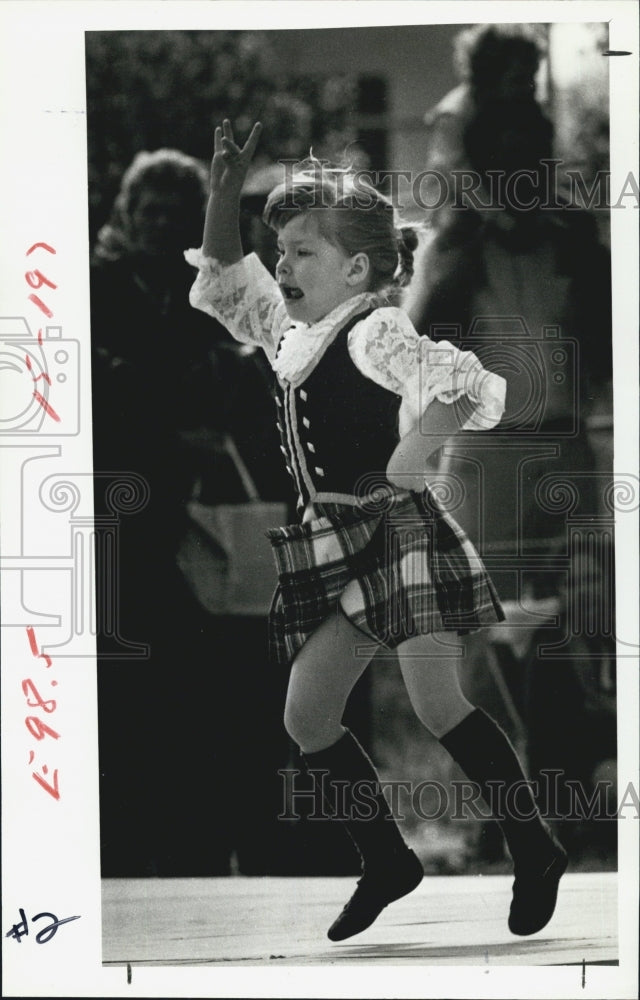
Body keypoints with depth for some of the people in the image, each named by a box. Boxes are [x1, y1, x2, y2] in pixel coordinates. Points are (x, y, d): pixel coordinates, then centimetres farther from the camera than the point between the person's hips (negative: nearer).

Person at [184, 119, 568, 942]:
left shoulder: (376, 335, -14)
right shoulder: (289, 335, 11)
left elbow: (471, 388, -26)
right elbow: (223, 280, 20)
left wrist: (403, 466, -26)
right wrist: (223, 193, 7)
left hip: (396, 529, -9)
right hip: (335, 543, 9)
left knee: (437, 703, -11)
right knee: (305, 714, 5)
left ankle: (535, 851, 4)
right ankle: (387, 862, 18)